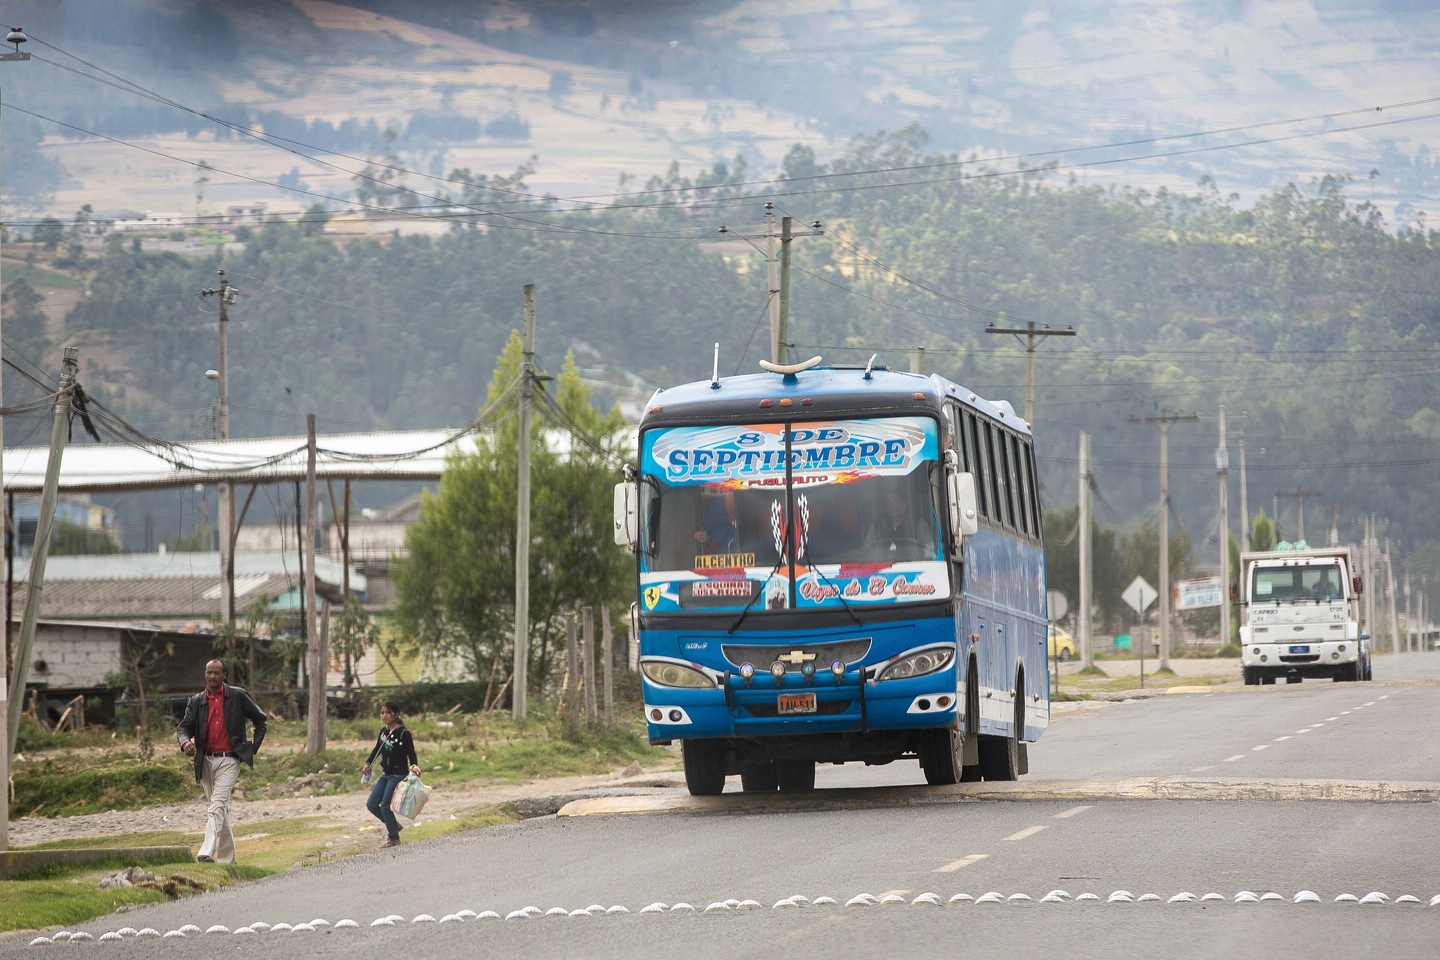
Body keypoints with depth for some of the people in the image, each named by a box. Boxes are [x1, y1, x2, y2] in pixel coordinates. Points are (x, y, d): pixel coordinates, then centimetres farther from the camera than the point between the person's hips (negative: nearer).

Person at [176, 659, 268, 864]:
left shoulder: (238, 696, 1)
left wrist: (254, 747, 4)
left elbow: (260, 720, 11)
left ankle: (207, 853, -30)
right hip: (206, 761, 4)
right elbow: (184, 727, 2)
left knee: (217, 805, -20)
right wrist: (185, 743, -21)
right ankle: (227, 858, 22)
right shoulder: (196, 701, 8)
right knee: (220, 809, 12)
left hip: (229, 760, -4)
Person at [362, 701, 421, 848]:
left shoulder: (404, 734, -12)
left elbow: (411, 753, -10)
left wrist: (414, 765, -28)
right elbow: (377, 748, 22)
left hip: (398, 774, -7)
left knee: (385, 805, -13)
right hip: (385, 774, 7)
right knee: (371, 804, 2)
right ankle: (394, 825, 23)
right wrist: (368, 763, 15)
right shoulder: (383, 731, 8)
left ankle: (394, 838, 2)